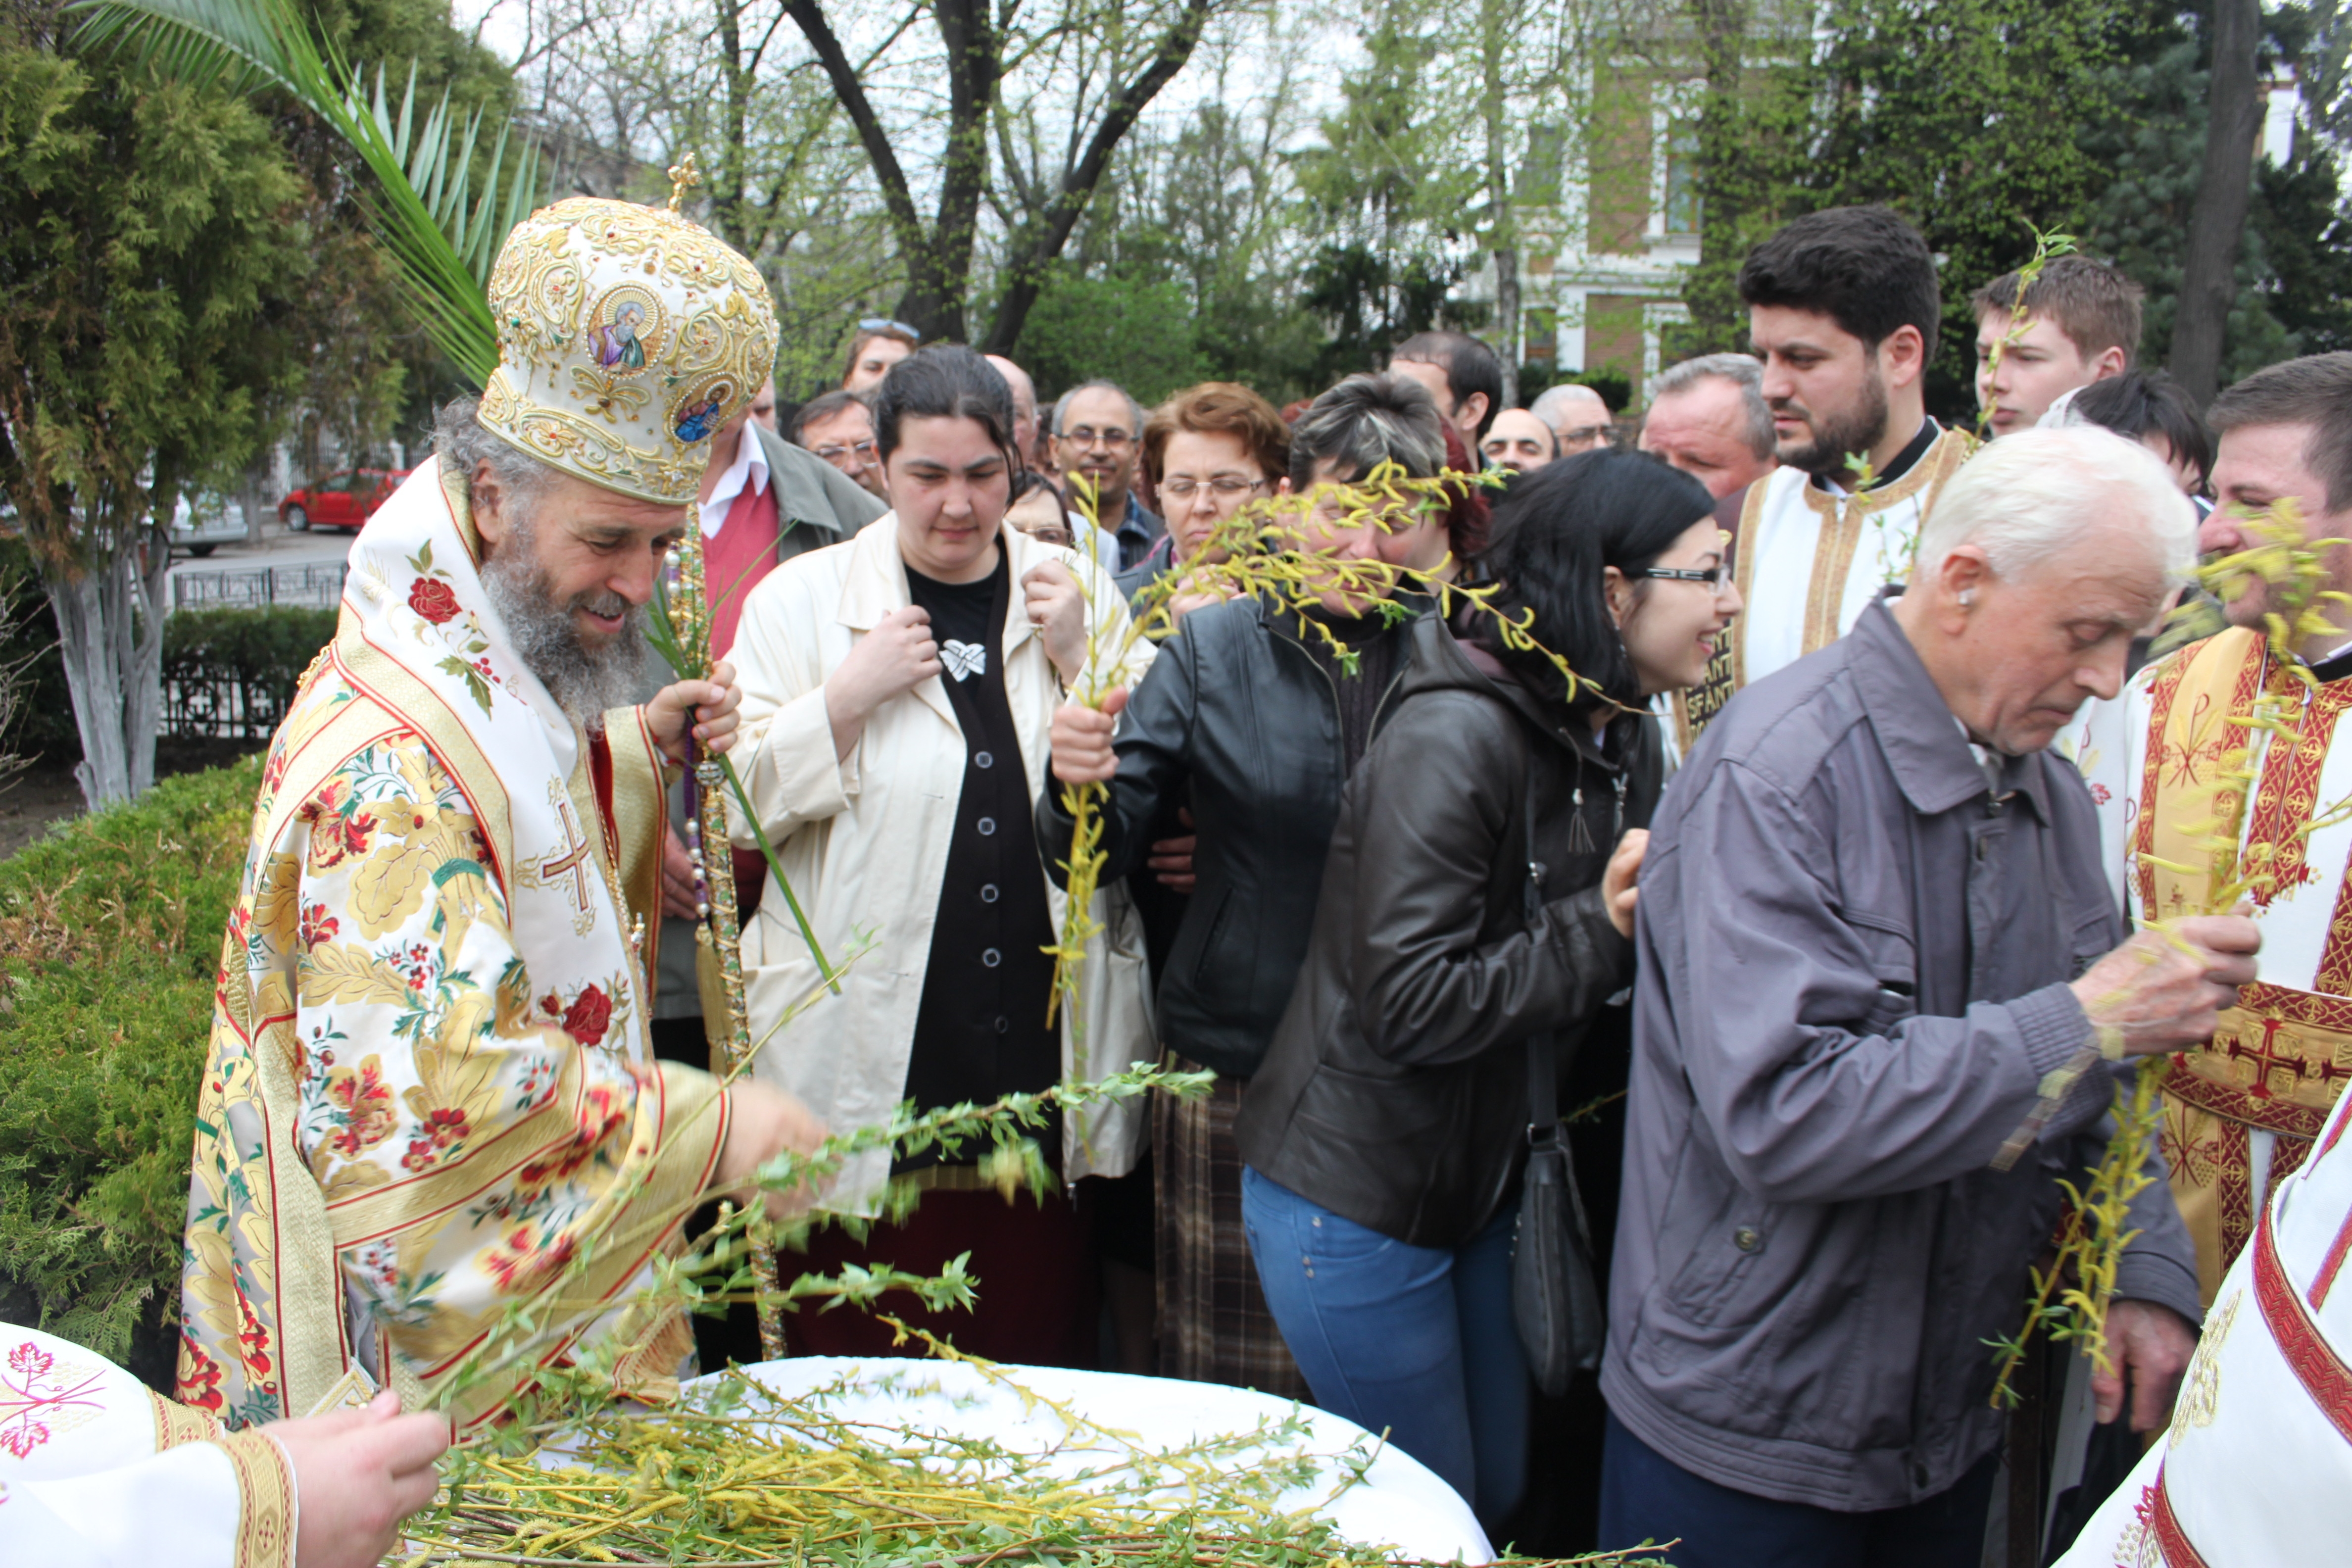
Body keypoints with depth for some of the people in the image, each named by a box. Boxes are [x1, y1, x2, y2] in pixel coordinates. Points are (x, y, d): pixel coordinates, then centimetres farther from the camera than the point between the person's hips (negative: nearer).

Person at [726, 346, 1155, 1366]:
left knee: (1042, 1344, 12)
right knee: (860, 1351, 6)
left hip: (1044, 1046, 2)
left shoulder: (1079, 595, 10)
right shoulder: (800, 599, 4)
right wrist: (851, 695, -12)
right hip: (868, 1061, -2)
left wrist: (1080, 661, -5)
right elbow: (736, 807, -1)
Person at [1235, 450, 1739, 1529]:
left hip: (1487, 1184, 8)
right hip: (1355, 1197, -8)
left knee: (1502, 1495, 20)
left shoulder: (1625, 742, 4)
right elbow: (1412, 1004, -27)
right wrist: (1603, 930, -24)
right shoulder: (1453, 739, -23)